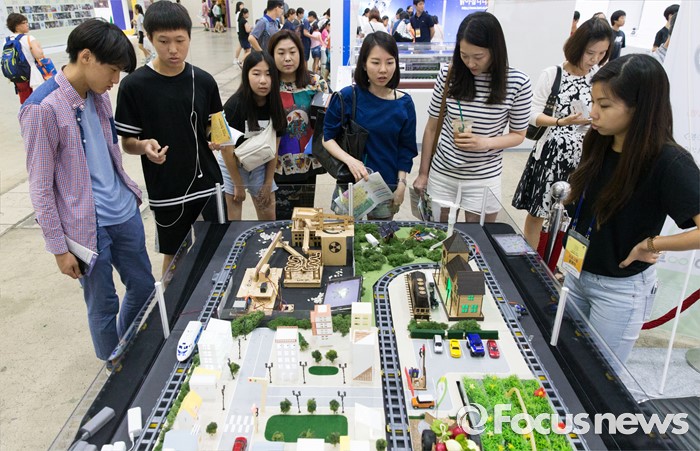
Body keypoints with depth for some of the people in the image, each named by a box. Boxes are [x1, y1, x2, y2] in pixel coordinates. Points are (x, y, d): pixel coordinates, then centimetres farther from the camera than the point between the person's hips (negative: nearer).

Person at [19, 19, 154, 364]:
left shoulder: (99, 95, 4)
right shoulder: (42, 108, -18)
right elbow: (40, 186, -14)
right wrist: (59, 247, -10)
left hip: (125, 213, 7)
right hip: (88, 226, -7)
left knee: (144, 287, 19)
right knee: (104, 306, 10)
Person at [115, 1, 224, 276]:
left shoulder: (203, 81, -1)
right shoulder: (134, 85, -9)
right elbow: (127, 143, -3)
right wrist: (145, 146, -25)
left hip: (208, 183, 2)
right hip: (166, 190, -2)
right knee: (173, 256, 14)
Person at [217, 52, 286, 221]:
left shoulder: (274, 106, -11)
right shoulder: (234, 105, -24)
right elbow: (226, 148, -17)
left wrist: (268, 184, -2)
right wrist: (238, 185, -11)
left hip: (260, 167, 4)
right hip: (232, 166, -4)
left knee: (269, 219, 9)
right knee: (233, 222, 4)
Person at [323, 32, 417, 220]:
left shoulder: (404, 103, -2)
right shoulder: (347, 97, -8)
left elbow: (406, 149, 4)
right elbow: (327, 137, -5)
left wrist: (401, 184, -3)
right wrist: (349, 160, -20)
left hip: (387, 189, 2)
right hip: (351, 184, -1)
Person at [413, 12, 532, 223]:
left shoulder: (518, 83, -10)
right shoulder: (448, 75, -7)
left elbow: (518, 135, 0)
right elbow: (432, 127, 1)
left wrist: (485, 142, -19)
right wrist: (423, 173, 4)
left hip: (484, 179, -1)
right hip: (442, 174, 1)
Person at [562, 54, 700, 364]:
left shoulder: (669, 162, -23)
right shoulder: (599, 144, -4)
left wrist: (649, 245, -25)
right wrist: (569, 197, -3)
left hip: (621, 290, -6)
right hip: (577, 273, 6)